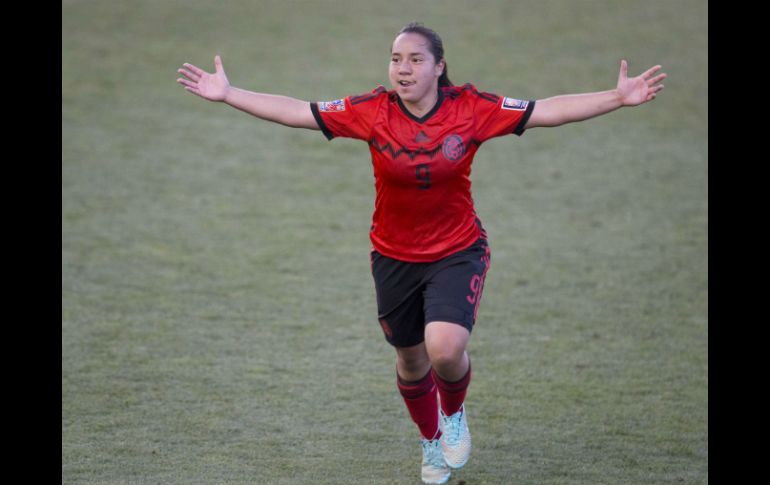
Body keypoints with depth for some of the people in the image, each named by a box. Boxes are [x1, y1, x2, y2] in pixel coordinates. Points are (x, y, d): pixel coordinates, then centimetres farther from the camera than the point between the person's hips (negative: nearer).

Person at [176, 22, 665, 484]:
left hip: (458, 253, -2)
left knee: (445, 349, -24)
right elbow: (296, 112, -11)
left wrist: (619, 97, -19)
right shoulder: (372, 111, -13)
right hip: (395, 259, 2)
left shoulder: (472, 109, -14)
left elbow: (549, 110, -13)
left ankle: (454, 412, 13)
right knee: (411, 360, 17)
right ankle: (432, 442, 47)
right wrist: (227, 93, -16)